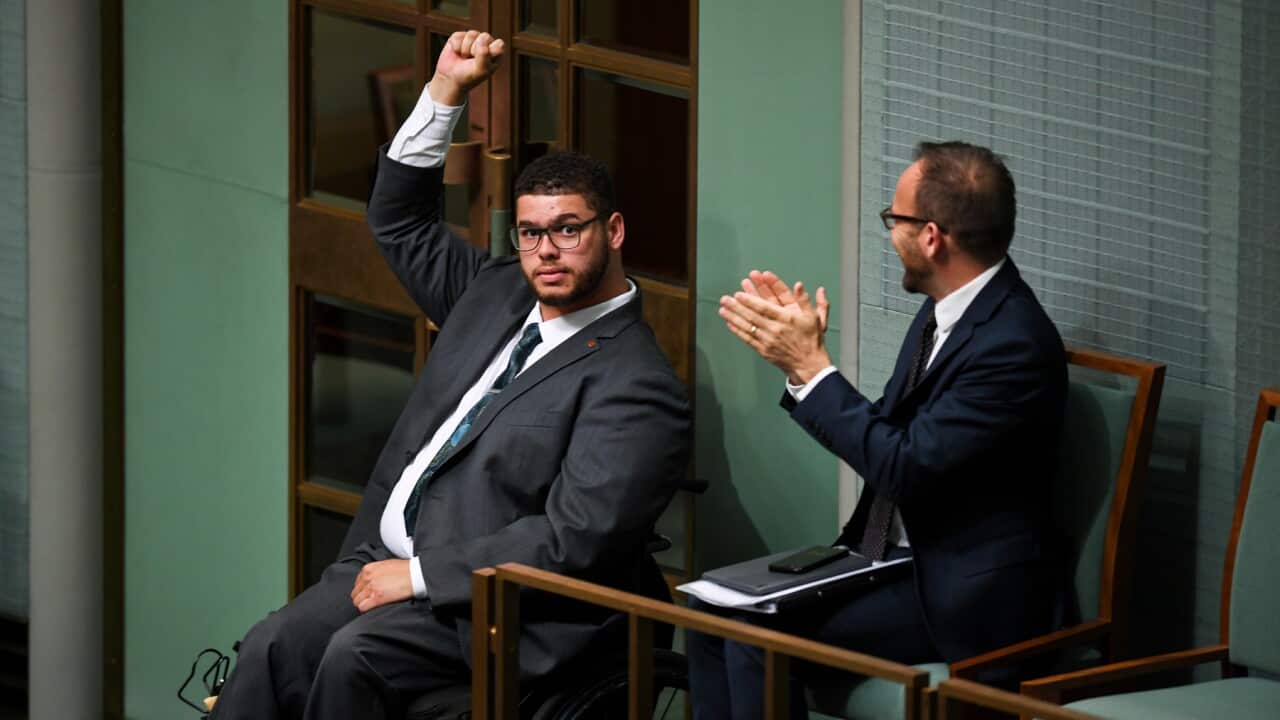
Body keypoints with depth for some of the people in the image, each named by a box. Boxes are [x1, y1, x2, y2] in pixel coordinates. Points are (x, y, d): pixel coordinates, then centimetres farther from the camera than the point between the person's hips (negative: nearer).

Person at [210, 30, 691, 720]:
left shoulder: (636, 386, -10)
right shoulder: (496, 291, 15)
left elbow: (571, 540, -18)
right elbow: (399, 220, 27)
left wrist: (419, 574, -17)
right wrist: (445, 90, 14)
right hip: (387, 558, 7)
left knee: (353, 655, -31)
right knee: (272, 646, -17)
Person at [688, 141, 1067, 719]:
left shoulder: (1014, 343, -23)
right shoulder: (945, 313, 8)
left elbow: (905, 468, -24)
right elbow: (885, 437, 14)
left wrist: (811, 367, -18)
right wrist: (799, 356, 1)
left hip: (960, 598, -10)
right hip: (893, 559, 10)